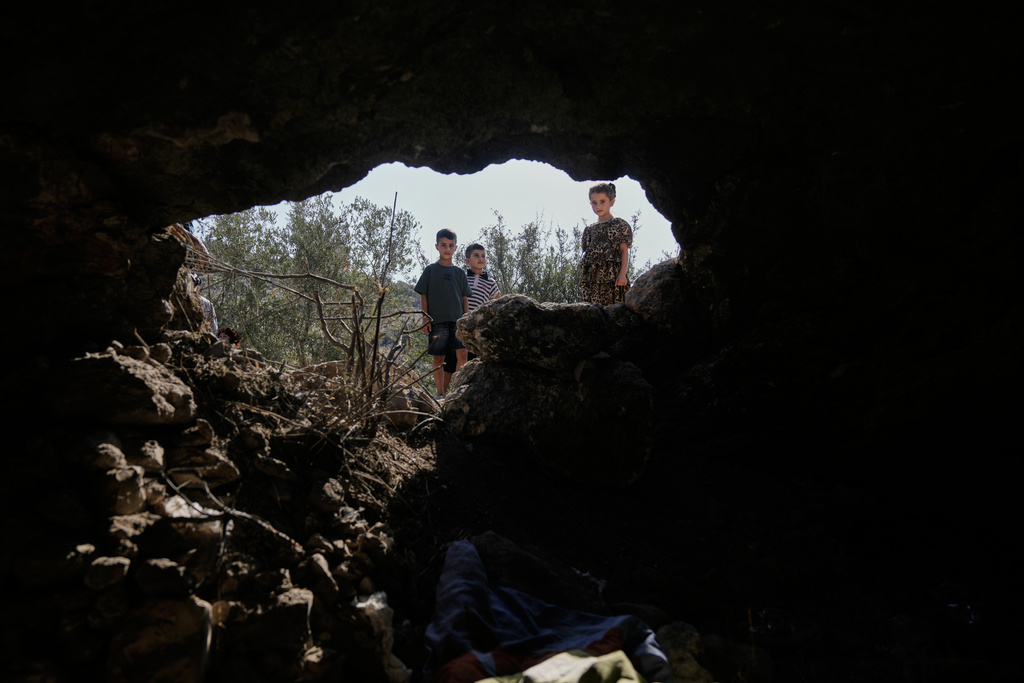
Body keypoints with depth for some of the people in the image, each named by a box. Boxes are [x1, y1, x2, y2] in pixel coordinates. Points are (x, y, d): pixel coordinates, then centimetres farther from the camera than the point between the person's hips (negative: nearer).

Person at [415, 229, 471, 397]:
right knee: (438, 358, 2)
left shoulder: (460, 273, 14)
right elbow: (423, 296, 5)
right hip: (437, 320, -1)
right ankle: (440, 393, 9)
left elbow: (465, 298, 14)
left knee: (462, 353, -14)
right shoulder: (430, 270, 8)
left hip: (457, 320, 2)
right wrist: (425, 317, -3)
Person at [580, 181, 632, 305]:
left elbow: (624, 250, -1)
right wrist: (584, 277, 11)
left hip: (612, 276, -4)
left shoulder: (619, 224, 7)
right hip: (593, 278, 5)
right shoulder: (589, 230, 20)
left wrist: (622, 274, -12)